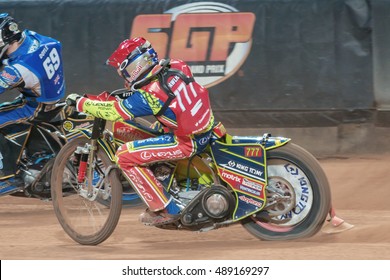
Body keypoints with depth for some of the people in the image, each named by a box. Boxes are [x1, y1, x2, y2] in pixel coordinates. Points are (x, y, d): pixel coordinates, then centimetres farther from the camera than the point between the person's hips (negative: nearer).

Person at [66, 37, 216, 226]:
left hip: (188, 142, -9)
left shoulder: (149, 96, -21)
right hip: (206, 127, 9)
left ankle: (164, 210, -2)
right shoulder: (176, 66, 0)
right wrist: (132, 90, 28)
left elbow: (113, 112, -16)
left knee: (125, 156, -7)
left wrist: (79, 102, -4)